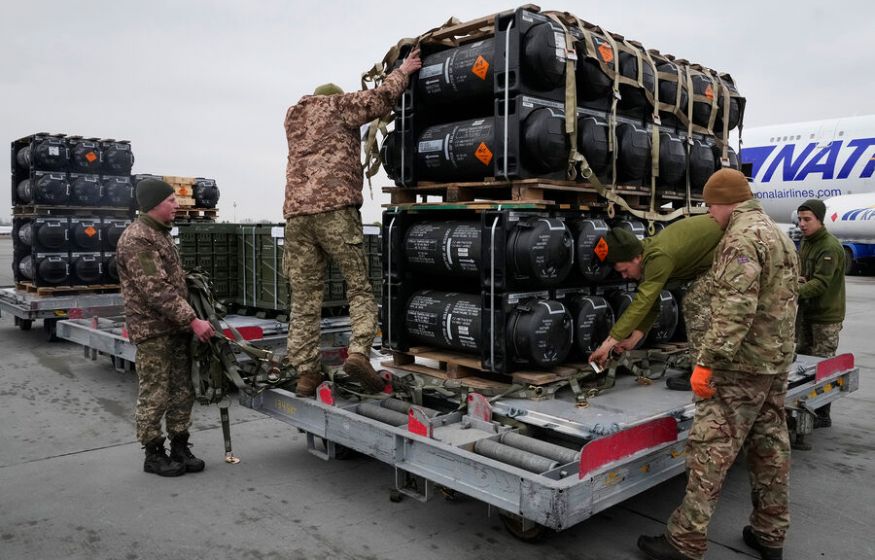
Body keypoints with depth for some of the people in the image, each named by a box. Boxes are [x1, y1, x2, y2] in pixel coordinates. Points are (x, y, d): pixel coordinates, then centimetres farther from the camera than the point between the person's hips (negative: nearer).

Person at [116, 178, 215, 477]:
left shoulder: (161, 233, 15)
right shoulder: (136, 239, -16)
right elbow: (157, 291, -23)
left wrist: (188, 320, 16)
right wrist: (193, 321, -22)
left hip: (176, 327, 9)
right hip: (153, 331, -9)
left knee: (182, 392, 12)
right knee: (155, 396, 1)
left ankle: (180, 448, 22)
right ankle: (154, 454, 14)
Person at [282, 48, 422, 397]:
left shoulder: (293, 117, 29)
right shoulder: (338, 105, 12)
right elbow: (381, 99, 2)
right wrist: (403, 71, 17)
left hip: (296, 213, 5)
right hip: (335, 209, -5)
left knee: (304, 298, 5)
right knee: (360, 288, 1)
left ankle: (305, 373, 3)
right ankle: (359, 352, -18)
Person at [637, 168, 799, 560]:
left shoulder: (741, 237, -16)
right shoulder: (779, 235, 17)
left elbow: (735, 309, -26)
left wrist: (707, 361, -26)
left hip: (742, 365, -10)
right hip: (777, 361, 10)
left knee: (711, 449, -7)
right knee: (770, 447, 14)